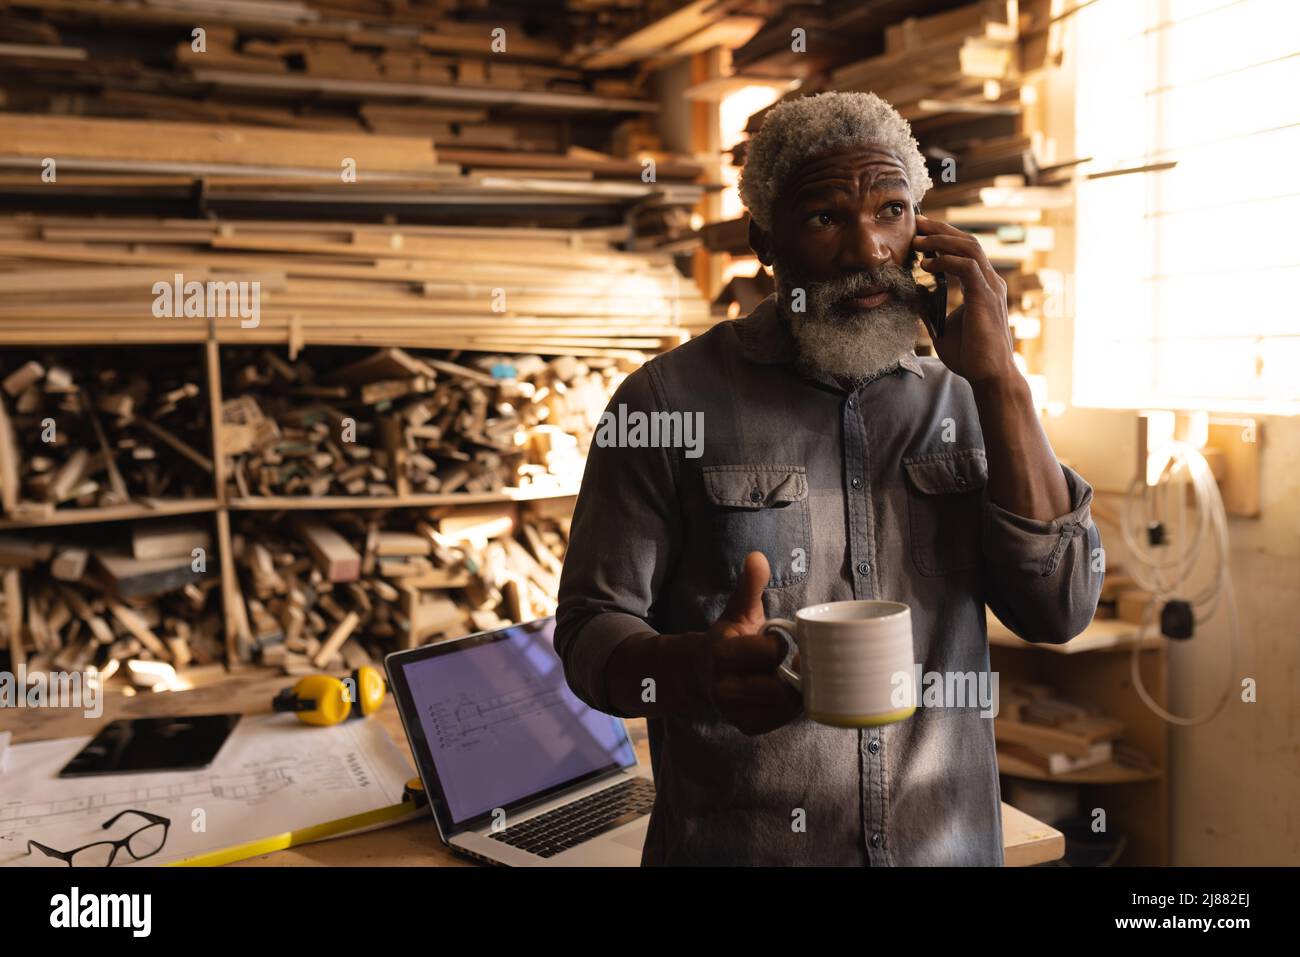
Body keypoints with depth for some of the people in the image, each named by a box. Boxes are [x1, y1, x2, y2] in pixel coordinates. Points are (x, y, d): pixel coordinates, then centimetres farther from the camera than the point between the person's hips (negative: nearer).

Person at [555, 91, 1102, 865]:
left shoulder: (961, 402, 1)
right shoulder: (669, 400, -11)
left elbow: (1061, 610, -8)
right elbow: (591, 633, -10)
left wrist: (998, 375, -15)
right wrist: (700, 669, -32)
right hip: (737, 842, -3)